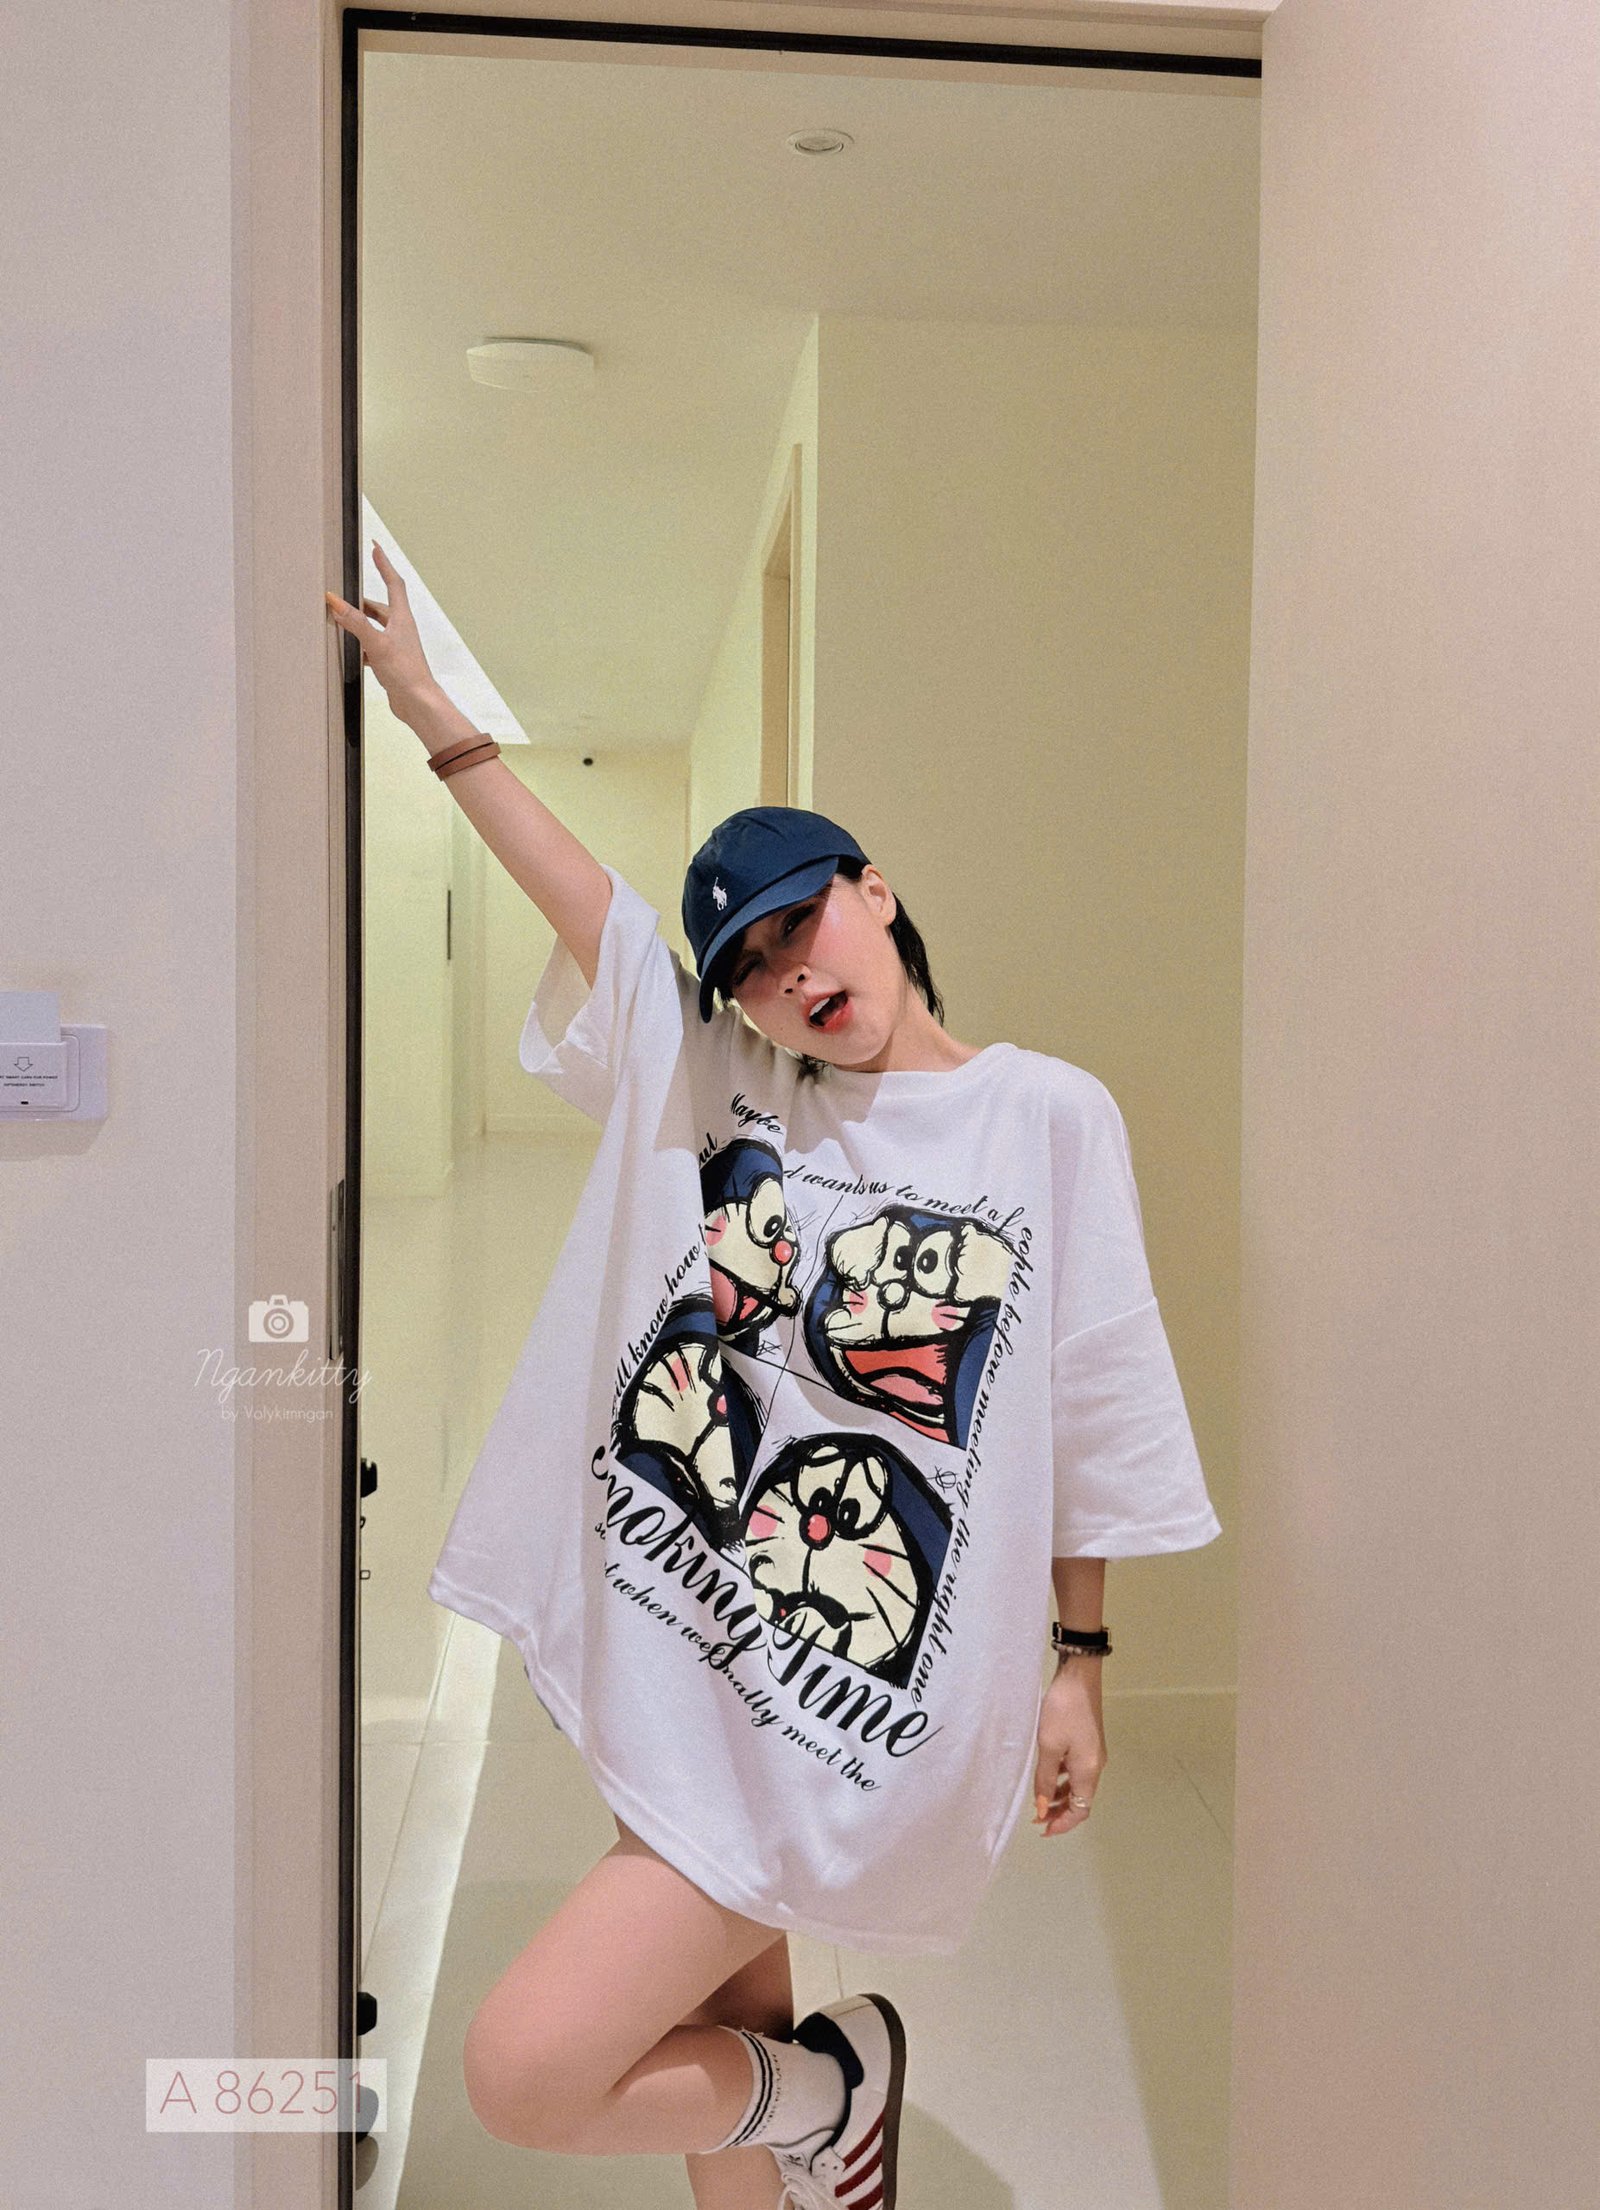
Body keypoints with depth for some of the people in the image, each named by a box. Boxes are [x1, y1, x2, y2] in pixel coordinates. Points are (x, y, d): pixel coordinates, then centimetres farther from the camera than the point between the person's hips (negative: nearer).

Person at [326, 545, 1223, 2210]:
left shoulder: (1048, 1114, -6)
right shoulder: (719, 1080, 4)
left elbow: (1090, 1417, -1)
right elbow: (579, 891, 8)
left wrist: (1079, 1662, 4)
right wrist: (429, 708, 13)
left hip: (839, 1712, -5)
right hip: (679, 1669, 5)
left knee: (525, 2074, -8)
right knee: (709, 2044, 19)